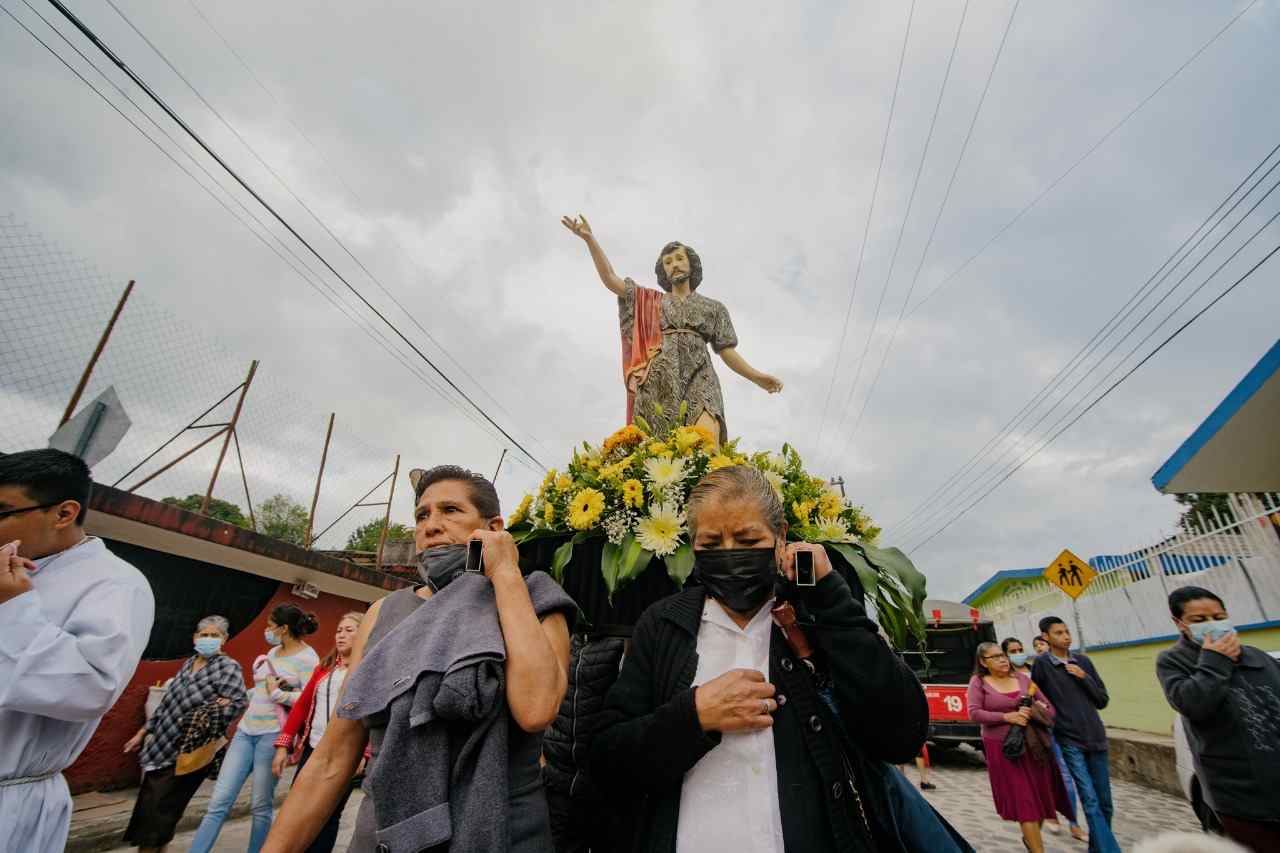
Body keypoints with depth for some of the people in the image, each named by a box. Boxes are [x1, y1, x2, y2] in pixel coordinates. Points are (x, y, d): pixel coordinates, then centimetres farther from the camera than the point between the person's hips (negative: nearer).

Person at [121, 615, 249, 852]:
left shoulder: (227, 667, -16)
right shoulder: (189, 662, 6)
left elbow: (240, 703, -23)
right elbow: (167, 701, 16)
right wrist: (144, 731, 17)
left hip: (189, 752, -7)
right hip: (162, 746, 7)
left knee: (158, 811, 2)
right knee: (146, 808, 15)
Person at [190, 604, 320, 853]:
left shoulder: (307, 658, -14)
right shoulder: (273, 652, 12)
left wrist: (276, 694, -17)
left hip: (273, 734, -7)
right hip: (246, 730, 7)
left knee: (261, 807, 5)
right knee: (219, 801, 5)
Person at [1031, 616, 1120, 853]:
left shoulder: (1083, 660, 5)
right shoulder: (1041, 664, -8)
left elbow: (1103, 700, 5)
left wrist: (1084, 678, -7)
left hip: (1096, 737, 4)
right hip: (1070, 740, -4)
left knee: (1105, 802, 12)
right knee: (1091, 803, -9)